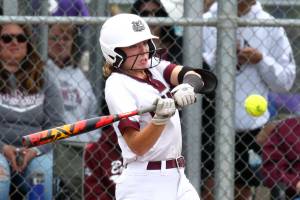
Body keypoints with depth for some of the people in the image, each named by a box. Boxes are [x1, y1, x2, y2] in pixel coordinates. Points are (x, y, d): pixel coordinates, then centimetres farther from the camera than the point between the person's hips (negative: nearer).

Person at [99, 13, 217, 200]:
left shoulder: (154, 66, 9)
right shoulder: (117, 85, -11)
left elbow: (192, 75, -10)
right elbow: (137, 147, -18)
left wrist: (188, 86, -32)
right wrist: (160, 118, -34)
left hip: (177, 178, 7)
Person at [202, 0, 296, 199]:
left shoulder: (270, 26, 1)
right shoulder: (205, 24, -4)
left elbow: (286, 80, 2)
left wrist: (261, 60, -13)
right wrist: (216, 56, -18)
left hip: (253, 126, 1)